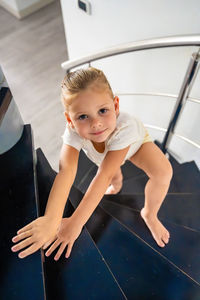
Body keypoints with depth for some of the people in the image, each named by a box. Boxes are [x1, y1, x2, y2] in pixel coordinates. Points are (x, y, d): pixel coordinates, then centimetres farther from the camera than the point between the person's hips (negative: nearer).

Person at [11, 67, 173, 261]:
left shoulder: (125, 126, -47)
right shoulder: (73, 132, -40)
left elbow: (104, 175, -50)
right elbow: (66, 170, -53)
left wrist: (75, 223, -50)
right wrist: (51, 219, -67)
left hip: (134, 143, -3)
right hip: (106, 150, 4)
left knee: (163, 171, -24)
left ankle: (149, 214, 4)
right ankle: (117, 184, 39)